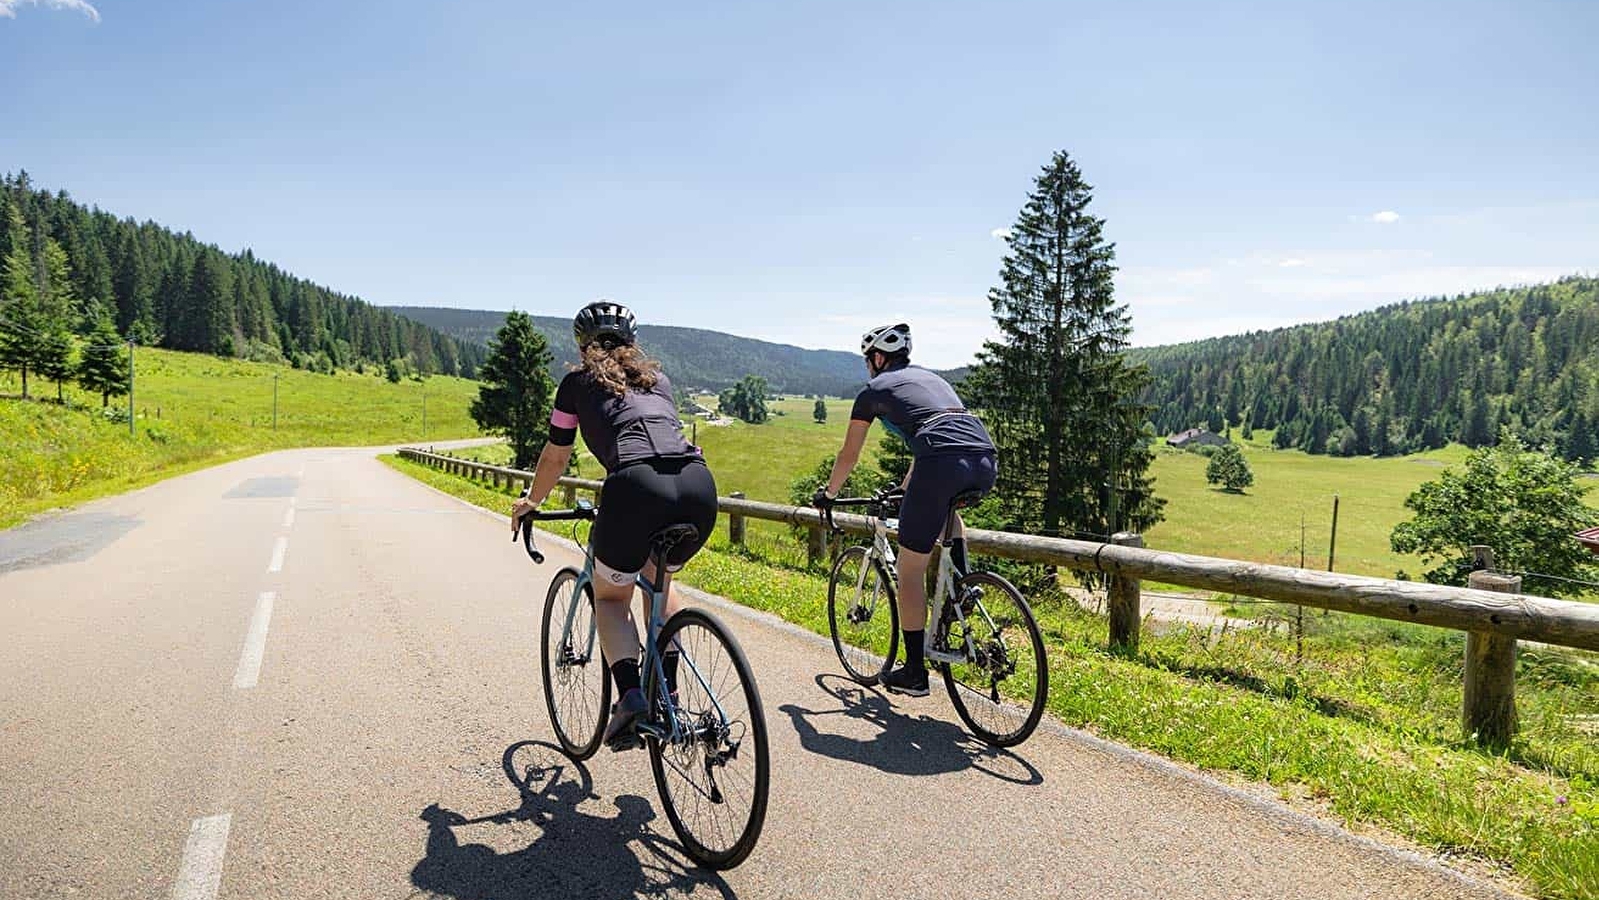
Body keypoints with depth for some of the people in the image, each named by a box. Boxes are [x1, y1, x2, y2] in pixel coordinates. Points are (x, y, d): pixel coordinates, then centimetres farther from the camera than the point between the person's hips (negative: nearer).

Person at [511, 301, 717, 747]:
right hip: (699, 485, 4)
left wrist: (532, 501, 50)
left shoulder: (578, 381, 22)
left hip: (637, 485, -4)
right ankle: (667, 693, 25)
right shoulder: (657, 378, 32)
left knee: (611, 596, 21)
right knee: (660, 581, 32)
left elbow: (555, 459, 30)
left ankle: (630, 694, 1)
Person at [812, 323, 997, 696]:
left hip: (943, 464, -6)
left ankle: (914, 673, 15)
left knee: (909, 573, 9)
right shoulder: (931, 378, 34)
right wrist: (907, 485, 59)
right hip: (986, 461, 7)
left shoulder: (874, 390, 17)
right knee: (944, 503, 41)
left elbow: (849, 456, 25)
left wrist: (827, 493, 42)